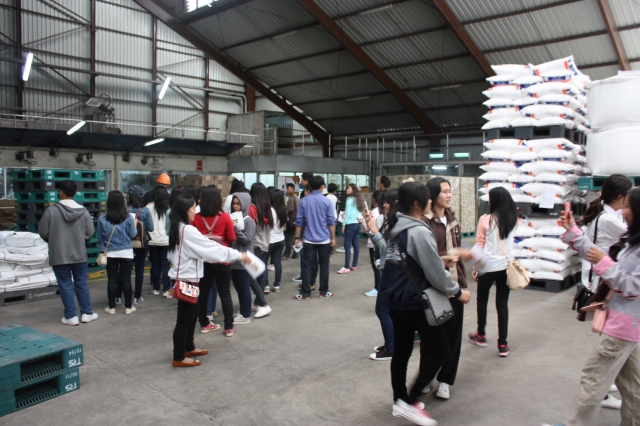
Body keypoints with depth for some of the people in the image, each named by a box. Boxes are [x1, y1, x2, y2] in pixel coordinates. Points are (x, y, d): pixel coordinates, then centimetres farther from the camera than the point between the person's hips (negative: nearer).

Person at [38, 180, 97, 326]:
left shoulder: (51, 210, -12)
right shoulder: (83, 211, -6)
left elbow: (43, 232, -6)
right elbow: (90, 233, -2)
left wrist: (54, 241, 14)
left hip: (59, 255, -2)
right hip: (79, 254, 2)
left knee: (65, 285, 7)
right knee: (81, 283, 13)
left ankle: (71, 316, 11)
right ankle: (87, 313, 19)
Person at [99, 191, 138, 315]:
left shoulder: (102, 219, -7)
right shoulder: (128, 218, -10)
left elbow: (100, 238, 1)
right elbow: (133, 234, -3)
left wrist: (102, 248, 19)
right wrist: (135, 224, 15)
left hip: (110, 253, 1)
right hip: (126, 252, -1)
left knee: (112, 280, 9)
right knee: (126, 280, 6)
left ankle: (111, 307, 15)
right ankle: (128, 307, 12)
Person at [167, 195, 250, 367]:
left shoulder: (178, 229, 11)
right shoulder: (188, 231, -20)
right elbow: (212, 249, -22)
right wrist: (239, 255, -16)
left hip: (183, 278, 10)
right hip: (187, 280, -10)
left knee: (192, 313, 21)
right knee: (184, 319, -1)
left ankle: (189, 348, 34)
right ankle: (179, 358, 9)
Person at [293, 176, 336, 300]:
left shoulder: (303, 201, -1)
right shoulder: (327, 201, -4)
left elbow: (299, 221, 1)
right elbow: (331, 221, -4)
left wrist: (297, 237, 8)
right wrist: (333, 238, 3)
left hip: (309, 240, 1)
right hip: (324, 240, -1)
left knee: (307, 266, 4)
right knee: (324, 266, 9)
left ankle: (305, 293, 6)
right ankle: (323, 292, 15)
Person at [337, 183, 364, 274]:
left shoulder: (350, 199, -8)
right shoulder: (357, 200, 13)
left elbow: (348, 213, -12)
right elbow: (359, 213, 13)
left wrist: (344, 224, -8)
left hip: (350, 224, -8)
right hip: (357, 224, 8)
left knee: (347, 246, -7)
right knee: (355, 244, 10)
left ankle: (346, 267, -9)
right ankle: (354, 265, 16)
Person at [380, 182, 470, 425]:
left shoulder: (395, 227, 6)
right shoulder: (419, 231, -21)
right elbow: (435, 272, -17)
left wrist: (441, 262, 16)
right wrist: (457, 292, -2)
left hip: (395, 298, 9)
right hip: (415, 301, -9)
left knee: (401, 351, 18)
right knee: (439, 350, 5)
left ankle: (399, 401, 29)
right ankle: (409, 403, 7)